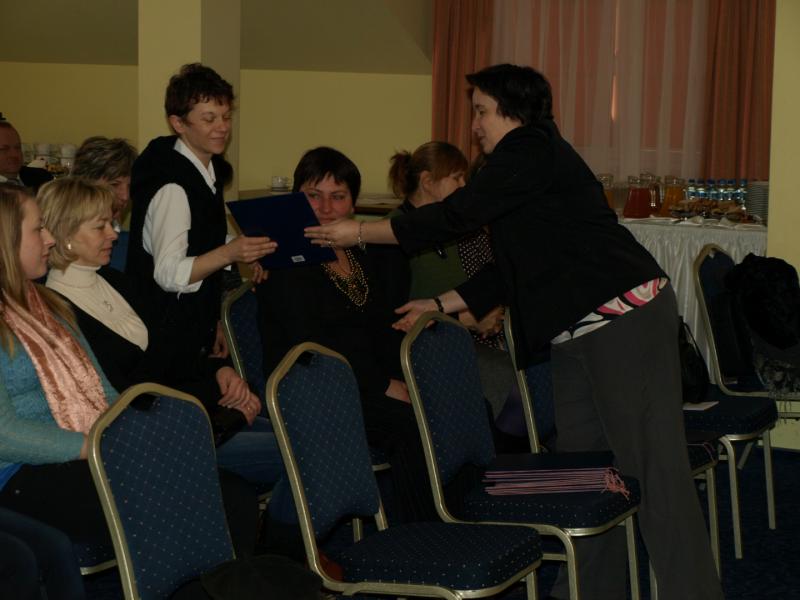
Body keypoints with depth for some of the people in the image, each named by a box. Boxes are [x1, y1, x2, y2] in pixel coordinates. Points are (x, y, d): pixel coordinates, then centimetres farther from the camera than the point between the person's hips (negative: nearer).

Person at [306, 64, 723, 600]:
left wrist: (359, 232, -4)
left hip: (626, 318, -11)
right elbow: (511, 272, 24)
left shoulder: (528, 151, -7)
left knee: (654, 469, -9)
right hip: (583, 331, 11)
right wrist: (442, 304, 25)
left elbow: (456, 216, -11)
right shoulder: (534, 157, 23)